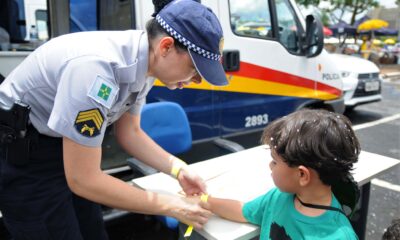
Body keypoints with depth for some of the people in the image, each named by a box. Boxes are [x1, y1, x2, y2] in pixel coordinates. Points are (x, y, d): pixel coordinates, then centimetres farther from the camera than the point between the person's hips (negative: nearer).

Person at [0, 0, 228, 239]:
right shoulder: (96, 68, -35)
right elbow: (82, 180, -29)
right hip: (20, 155, -7)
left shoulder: (142, 61, -10)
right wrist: (170, 206, -22)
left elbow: (129, 132, 4)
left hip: (60, 146, 7)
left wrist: (179, 169, -8)